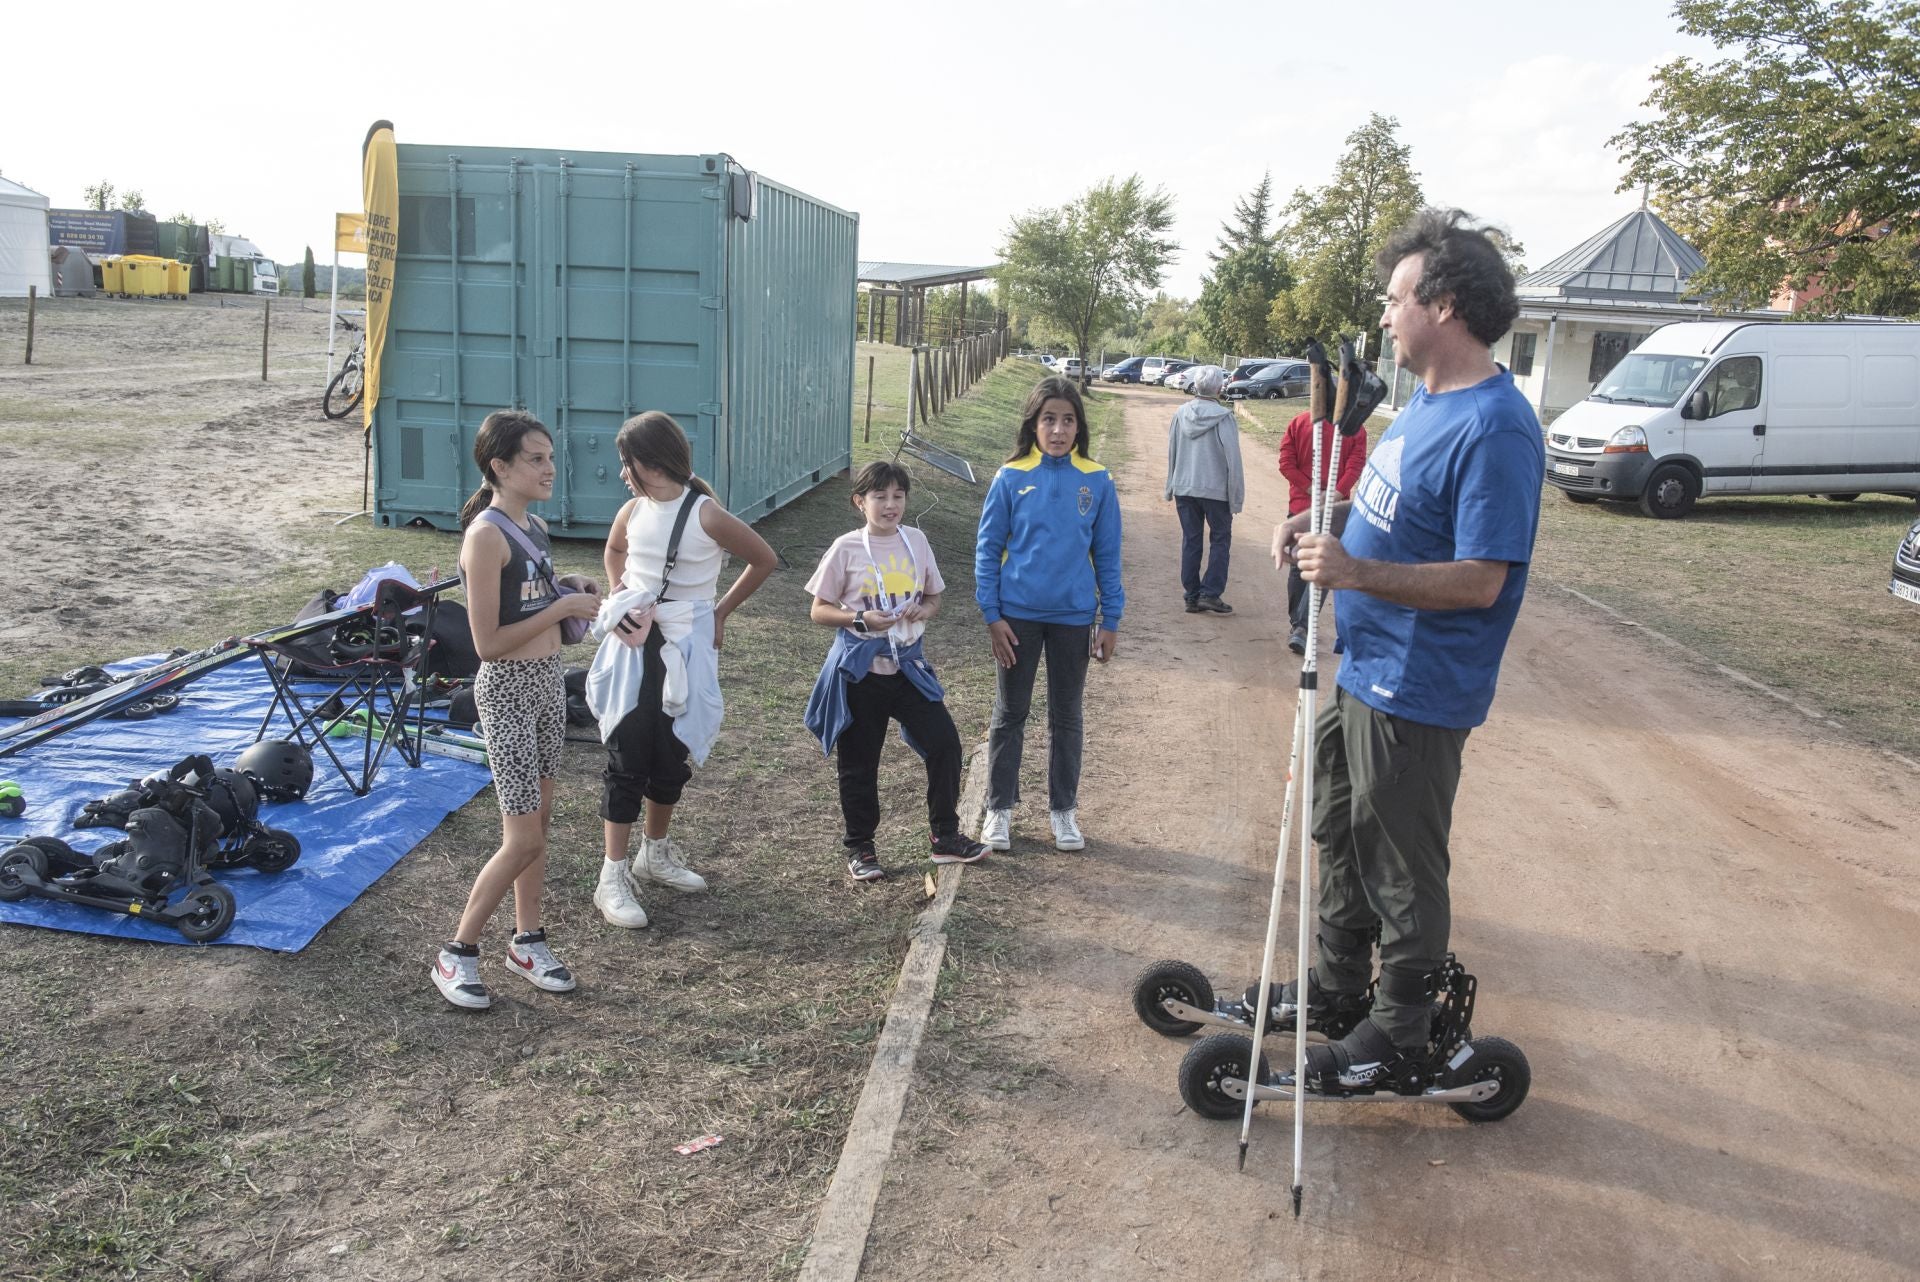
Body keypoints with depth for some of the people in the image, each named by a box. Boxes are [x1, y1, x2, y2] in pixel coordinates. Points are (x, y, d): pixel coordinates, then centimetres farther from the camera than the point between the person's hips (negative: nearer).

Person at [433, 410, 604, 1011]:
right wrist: (562, 607, -19)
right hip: (508, 689, -8)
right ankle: (456, 954, 13)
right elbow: (488, 643, -21)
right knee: (523, 840, -4)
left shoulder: (534, 526, 7)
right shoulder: (486, 536, -19)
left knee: (540, 820, 15)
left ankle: (527, 940, 30)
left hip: (548, 680, 8)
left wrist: (564, 585, 3)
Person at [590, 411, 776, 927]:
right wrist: (622, 596, 6)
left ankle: (655, 852, 32)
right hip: (633, 643, 2)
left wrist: (721, 612, 1)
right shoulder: (632, 511, -1)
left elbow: (764, 560, -3)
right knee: (626, 756, -1)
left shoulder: (706, 517, -14)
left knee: (672, 754, 10)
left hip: (685, 649, -2)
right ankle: (613, 877, 4)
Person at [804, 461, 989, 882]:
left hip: (907, 665, 3)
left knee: (944, 741, -2)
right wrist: (860, 619, -21)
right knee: (859, 761, 7)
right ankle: (858, 847, 23)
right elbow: (819, 611, -4)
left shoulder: (916, 541, 3)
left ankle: (946, 836, 14)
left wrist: (924, 610, -10)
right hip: (860, 670, -3)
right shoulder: (847, 548, -7)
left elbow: (934, 596, 14)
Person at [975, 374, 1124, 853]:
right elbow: (987, 548, -2)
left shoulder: (1097, 481, -3)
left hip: (1074, 617, 1)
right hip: (1017, 615, -1)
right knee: (1009, 715, 10)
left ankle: (1064, 810, 26)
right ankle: (1000, 809, 22)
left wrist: (1110, 620, 2)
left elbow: (1107, 555, 3)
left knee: (1066, 716, 13)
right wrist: (992, 615, -7)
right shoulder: (1010, 478, -6)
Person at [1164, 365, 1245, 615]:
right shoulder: (1224, 418, -13)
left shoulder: (1181, 414, -1)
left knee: (1190, 540, 10)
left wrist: (1171, 487, 19)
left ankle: (1192, 596, 12)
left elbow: (1172, 453, 8)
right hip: (1216, 490, -4)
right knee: (1220, 540, 9)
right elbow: (1233, 460, -11)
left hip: (1184, 489, 4)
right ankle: (1210, 593, 2)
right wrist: (1236, 497, -4)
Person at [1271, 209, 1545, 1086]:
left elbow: (1481, 580, -26)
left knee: (1403, 866, 7)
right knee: (1339, 831, 23)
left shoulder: (1494, 428, -23)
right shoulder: (1428, 399, 8)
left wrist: (1356, 571, -33)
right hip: (1363, 671, 10)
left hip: (1415, 693, -10)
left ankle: (1398, 1028, 25)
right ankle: (1340, 976, 42)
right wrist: (1320, 520, 2)